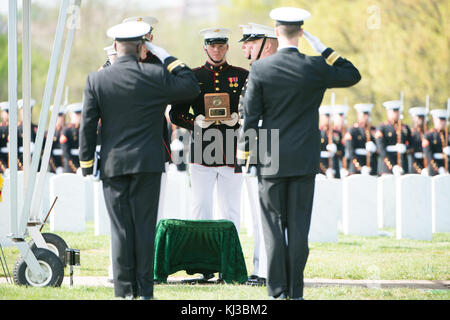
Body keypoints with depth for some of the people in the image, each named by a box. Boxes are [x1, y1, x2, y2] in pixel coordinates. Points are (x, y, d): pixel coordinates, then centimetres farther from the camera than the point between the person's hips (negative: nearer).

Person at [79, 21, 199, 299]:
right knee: (145, 225, 3)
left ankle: (125, 290, 3)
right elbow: (192, 88, 3)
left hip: (113, 164, 1)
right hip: (148, 163, -1)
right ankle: (145, 289, 3)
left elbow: (88, 125, -1)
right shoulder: (155, 76, -7)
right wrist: (167, 58, 6)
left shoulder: (96, 80, -2)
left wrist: (87, 163, 6)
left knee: (121, 227, 4)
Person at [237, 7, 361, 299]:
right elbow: (353, 75, 11)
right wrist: (324, 50, 8)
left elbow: (250, 115, -3)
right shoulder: (315, 68, -6)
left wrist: (244, 151, 8)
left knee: (274, 224, 5)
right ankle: (296, 291, 3)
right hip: (304, 160, 1)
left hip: (271, 160, -1)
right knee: (299, 226, 4)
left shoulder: (260, 69, -7)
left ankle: (277, 290, 2)